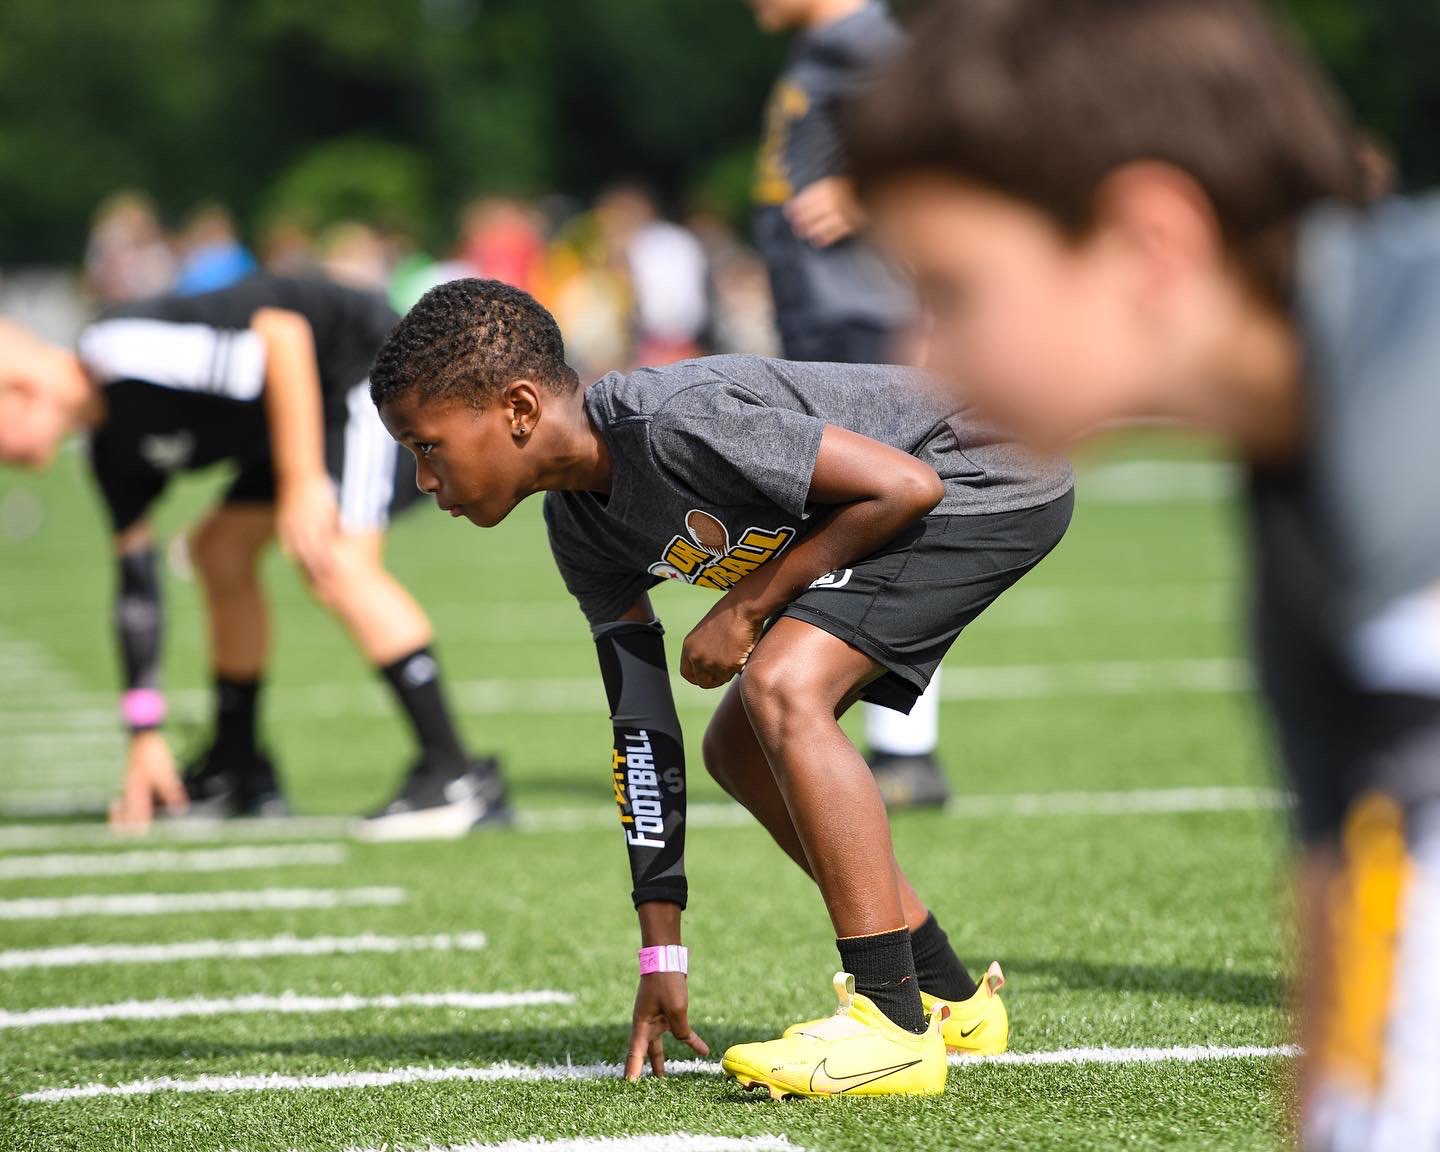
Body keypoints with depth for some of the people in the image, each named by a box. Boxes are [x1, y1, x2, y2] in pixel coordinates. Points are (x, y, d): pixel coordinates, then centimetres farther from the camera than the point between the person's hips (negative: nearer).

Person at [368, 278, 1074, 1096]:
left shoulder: (679, 423, -30)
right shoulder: (582, 530, -1)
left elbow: (906, 485, -27)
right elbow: (641, 725, 3)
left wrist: (748, 606, -19)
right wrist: (662, 954, 3)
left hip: (988, 482, -10)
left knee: (782, 687, -26)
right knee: (740, 750, 14)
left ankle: (893, 1026, -23)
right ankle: (950, 999, 26)